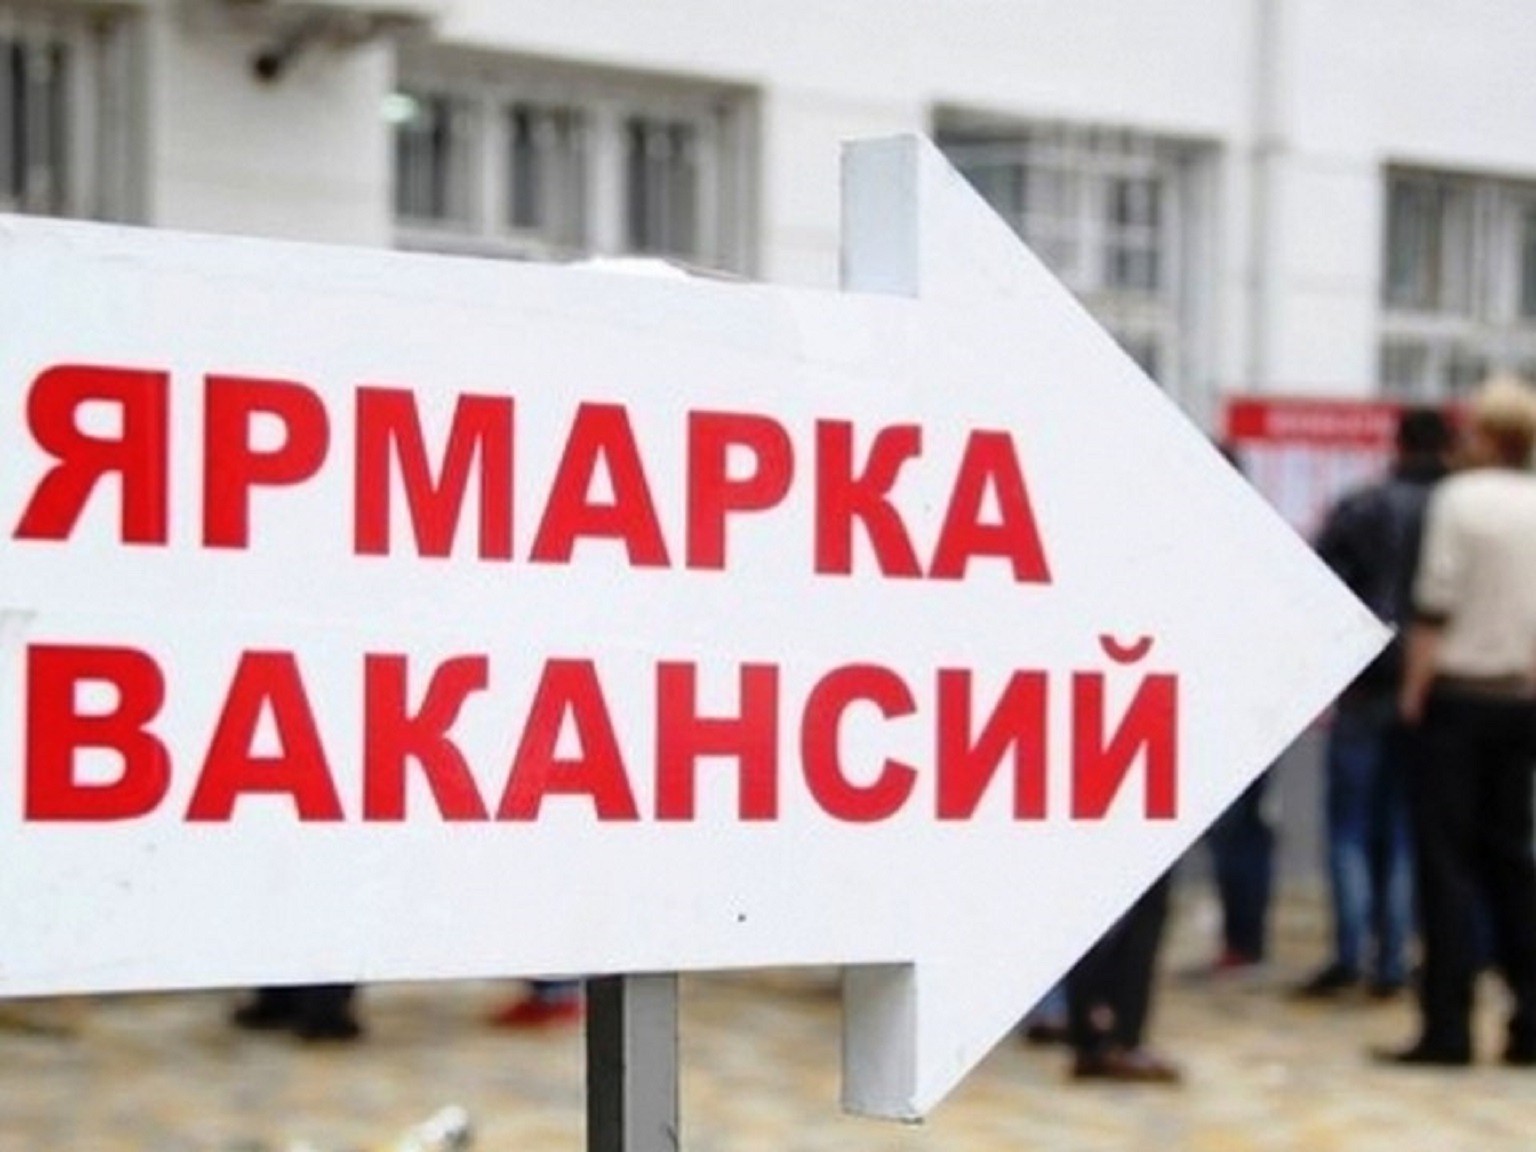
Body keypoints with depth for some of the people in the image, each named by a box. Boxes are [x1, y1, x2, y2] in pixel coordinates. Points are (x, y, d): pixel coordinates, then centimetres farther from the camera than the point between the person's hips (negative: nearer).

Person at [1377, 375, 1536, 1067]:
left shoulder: (1461, 498, -10)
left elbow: (1435, 606, -12)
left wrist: (1414, 687, -5)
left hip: (1458, 697, -5)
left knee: (1447, 861, -2)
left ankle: (1447, 1029, -5)